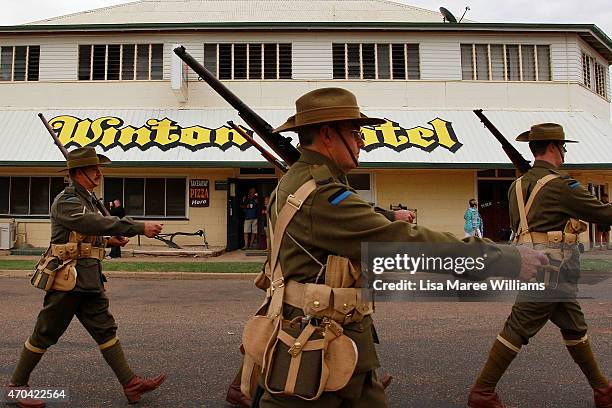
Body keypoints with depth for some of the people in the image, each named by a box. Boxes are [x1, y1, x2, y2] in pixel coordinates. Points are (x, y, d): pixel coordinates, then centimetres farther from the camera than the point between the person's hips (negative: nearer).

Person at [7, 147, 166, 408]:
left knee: (105, 329, 7)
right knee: (45, 335, 6)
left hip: (89, 279, 9)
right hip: (67, 278, -9)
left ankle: (130, 384, 10)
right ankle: (16, 385, 27)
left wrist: (109, 241, 9)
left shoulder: (89, 199, 15)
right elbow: (99, 223, -29)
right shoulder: (66, 202, -14)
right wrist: (141, 228, -31)